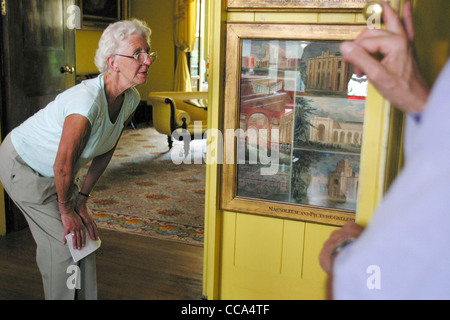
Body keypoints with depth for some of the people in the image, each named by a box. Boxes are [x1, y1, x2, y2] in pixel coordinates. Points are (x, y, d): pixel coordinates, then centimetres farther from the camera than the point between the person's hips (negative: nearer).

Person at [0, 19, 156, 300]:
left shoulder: (131, 99, -12)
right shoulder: (87, 100, -38)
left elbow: (105, 152, -2)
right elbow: (63, 165, -28)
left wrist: (82, 200, -1)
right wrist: (66, 209, -13)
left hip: (53, 170, 8)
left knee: (85, 234, 7)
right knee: (64, 239, -6)